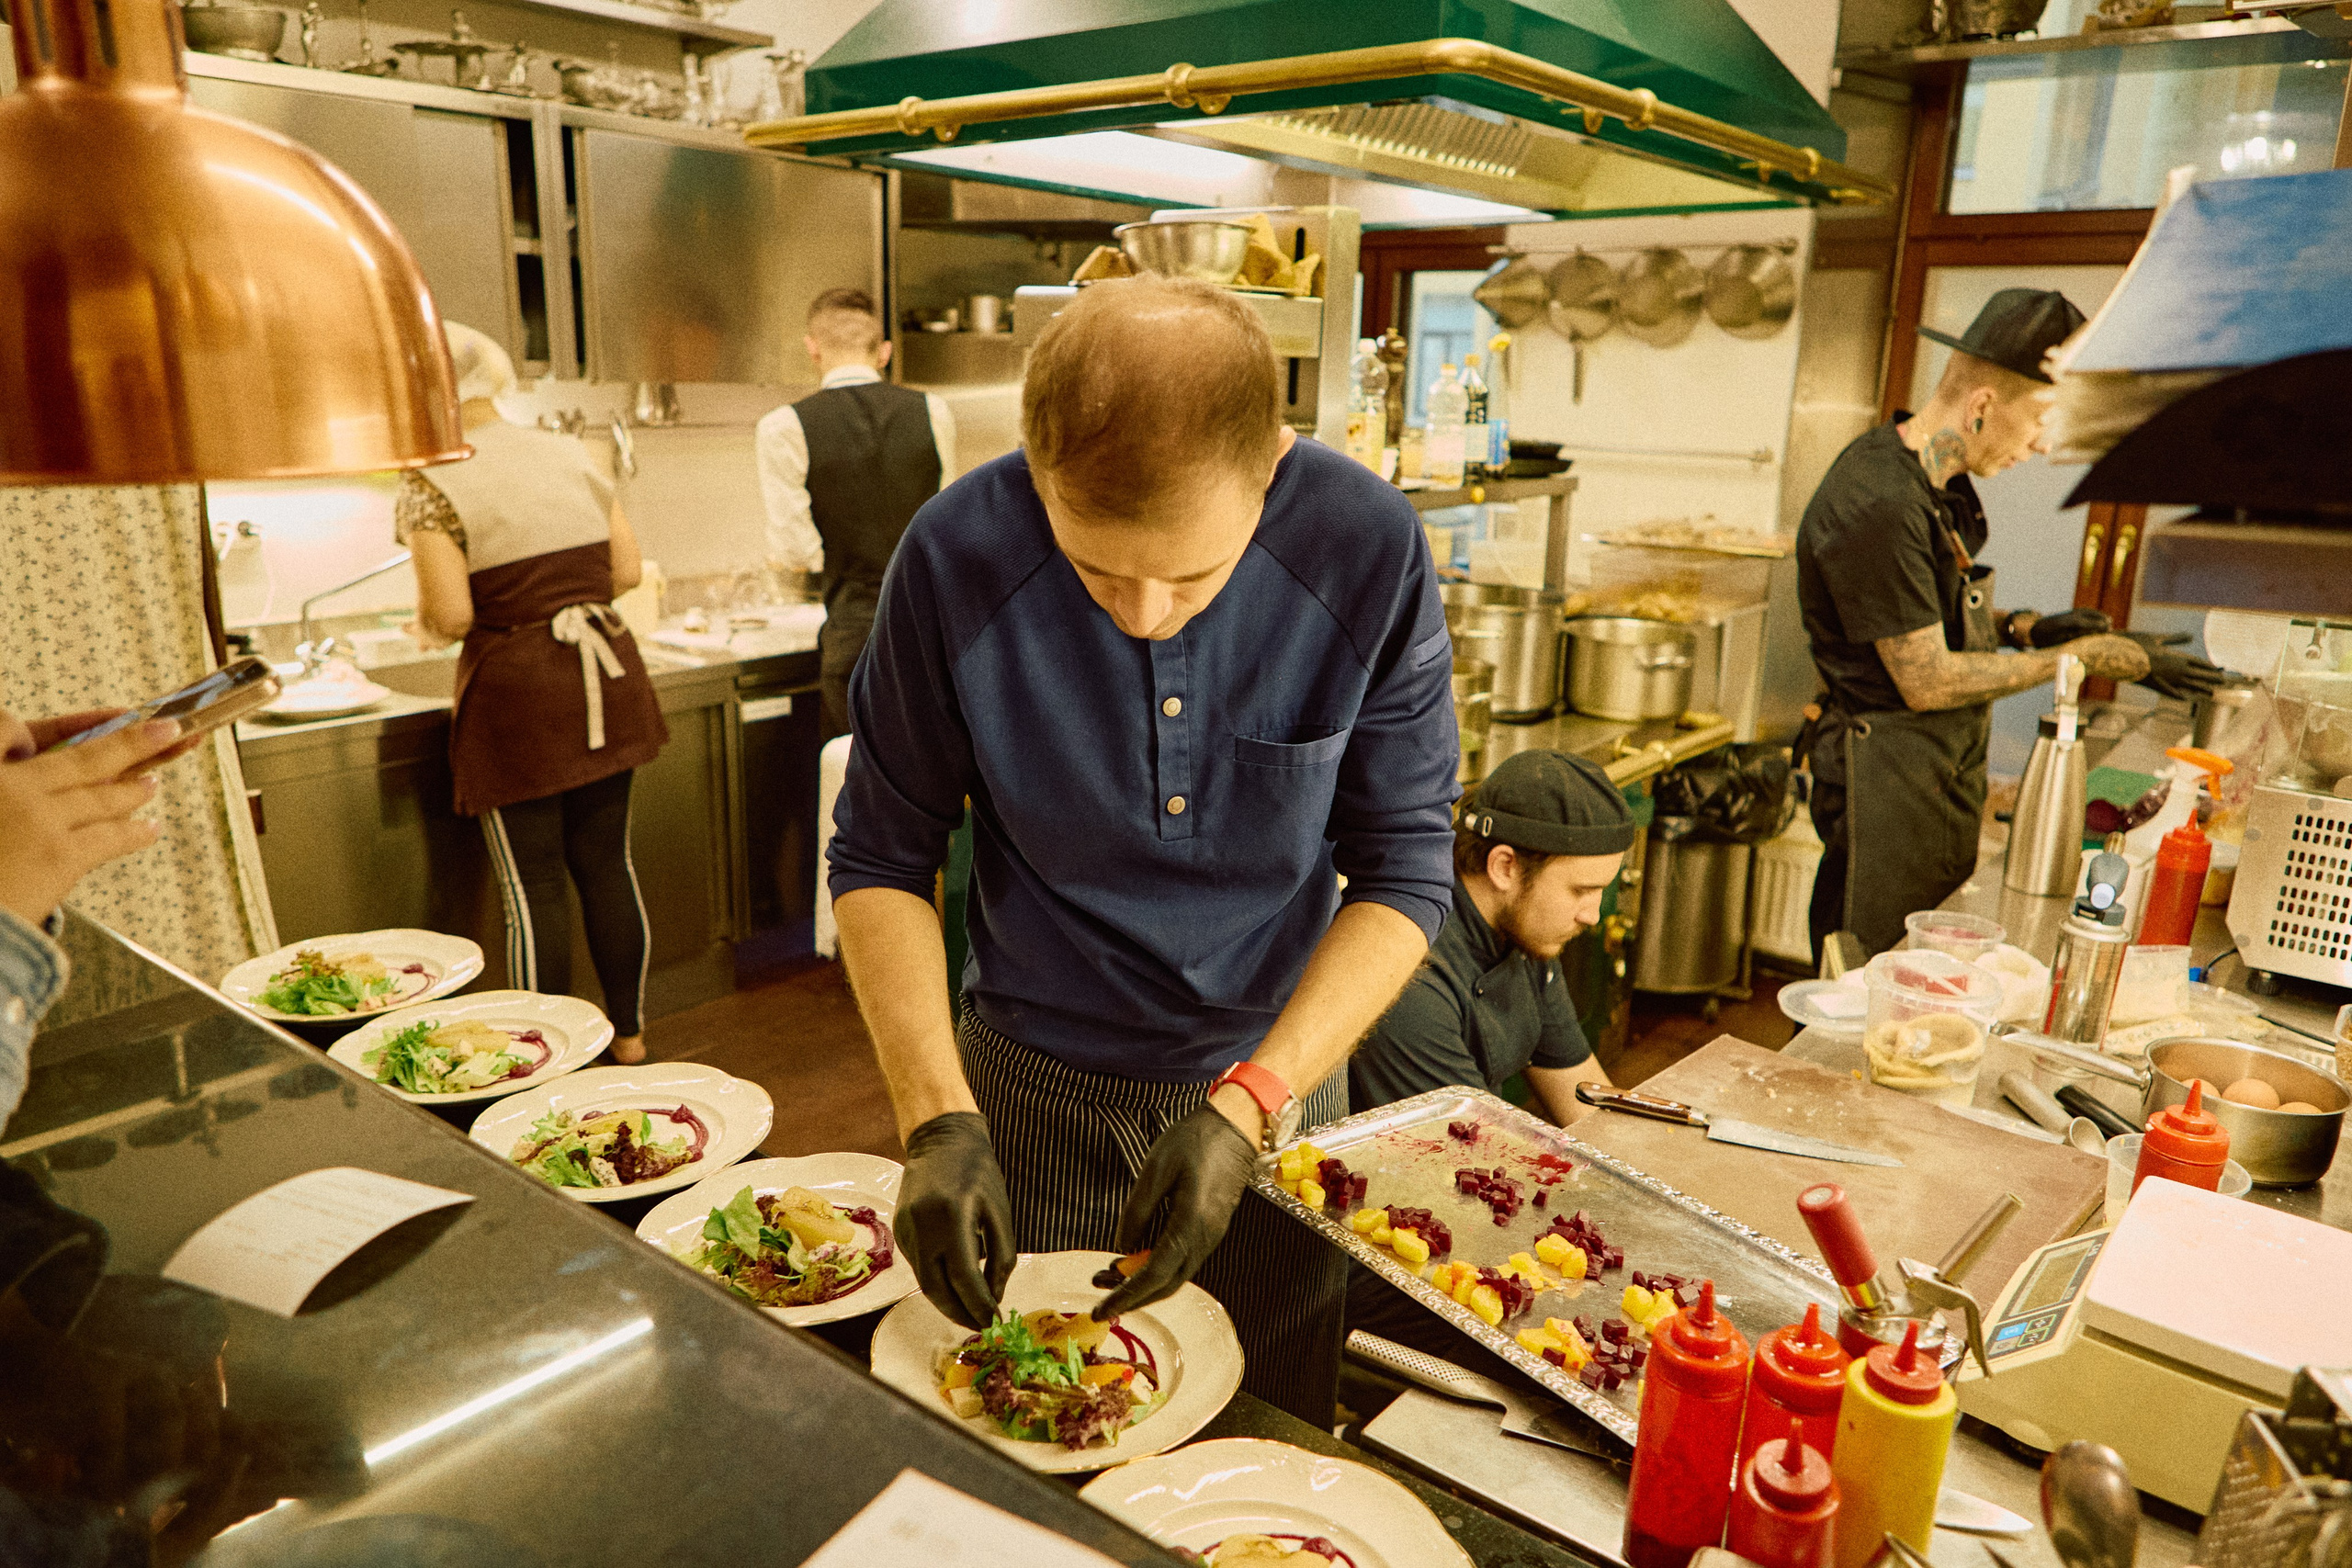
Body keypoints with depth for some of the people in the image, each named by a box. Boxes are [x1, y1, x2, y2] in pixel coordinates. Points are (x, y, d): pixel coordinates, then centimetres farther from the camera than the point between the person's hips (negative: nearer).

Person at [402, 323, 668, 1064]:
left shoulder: (431, 483, -10)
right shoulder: (572, 454, 7)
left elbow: (452, 616, -17)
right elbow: (627, 570, 8)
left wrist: (425, 616, 5)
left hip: (517, 692, -5)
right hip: (605, 674, 5)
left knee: (533, 886, 4)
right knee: (607, 864, 15)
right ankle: (630, 1037, 25)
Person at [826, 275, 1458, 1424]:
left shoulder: (1369, 552, -20)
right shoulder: (959, 556, -20)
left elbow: (1403, 873, -13)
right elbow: (880, 857, -9)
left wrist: (1249, 1106, -23)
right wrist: (935, 1119, -20)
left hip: (1276, 1072, 1)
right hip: (1031, 1085, 0)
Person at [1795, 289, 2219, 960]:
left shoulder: (1941, 480, 9)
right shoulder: (1879, 506, -23)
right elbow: (1928, 681, -20)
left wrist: (2022, 628, 4)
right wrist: (2083, 658, -15)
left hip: (1944, 771, 10)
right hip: (1890, 776, -10)